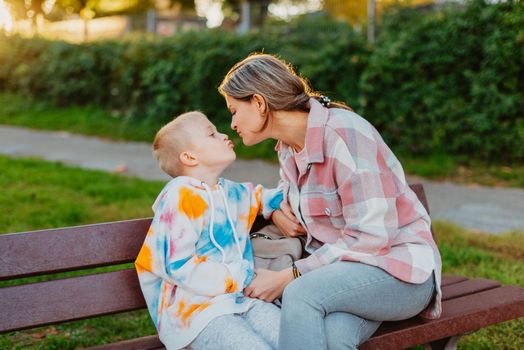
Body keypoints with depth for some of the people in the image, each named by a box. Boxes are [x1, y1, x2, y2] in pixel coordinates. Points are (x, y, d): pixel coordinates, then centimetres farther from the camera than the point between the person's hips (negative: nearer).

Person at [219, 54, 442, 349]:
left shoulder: (343, 133, -18)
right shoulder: (288, 145, 8)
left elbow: (371, 237, -22)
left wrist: (287, 277, -21)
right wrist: (276, 209, 6)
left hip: (399, 268, -6)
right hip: (339, 265, 6)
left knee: (301, 294, -33)